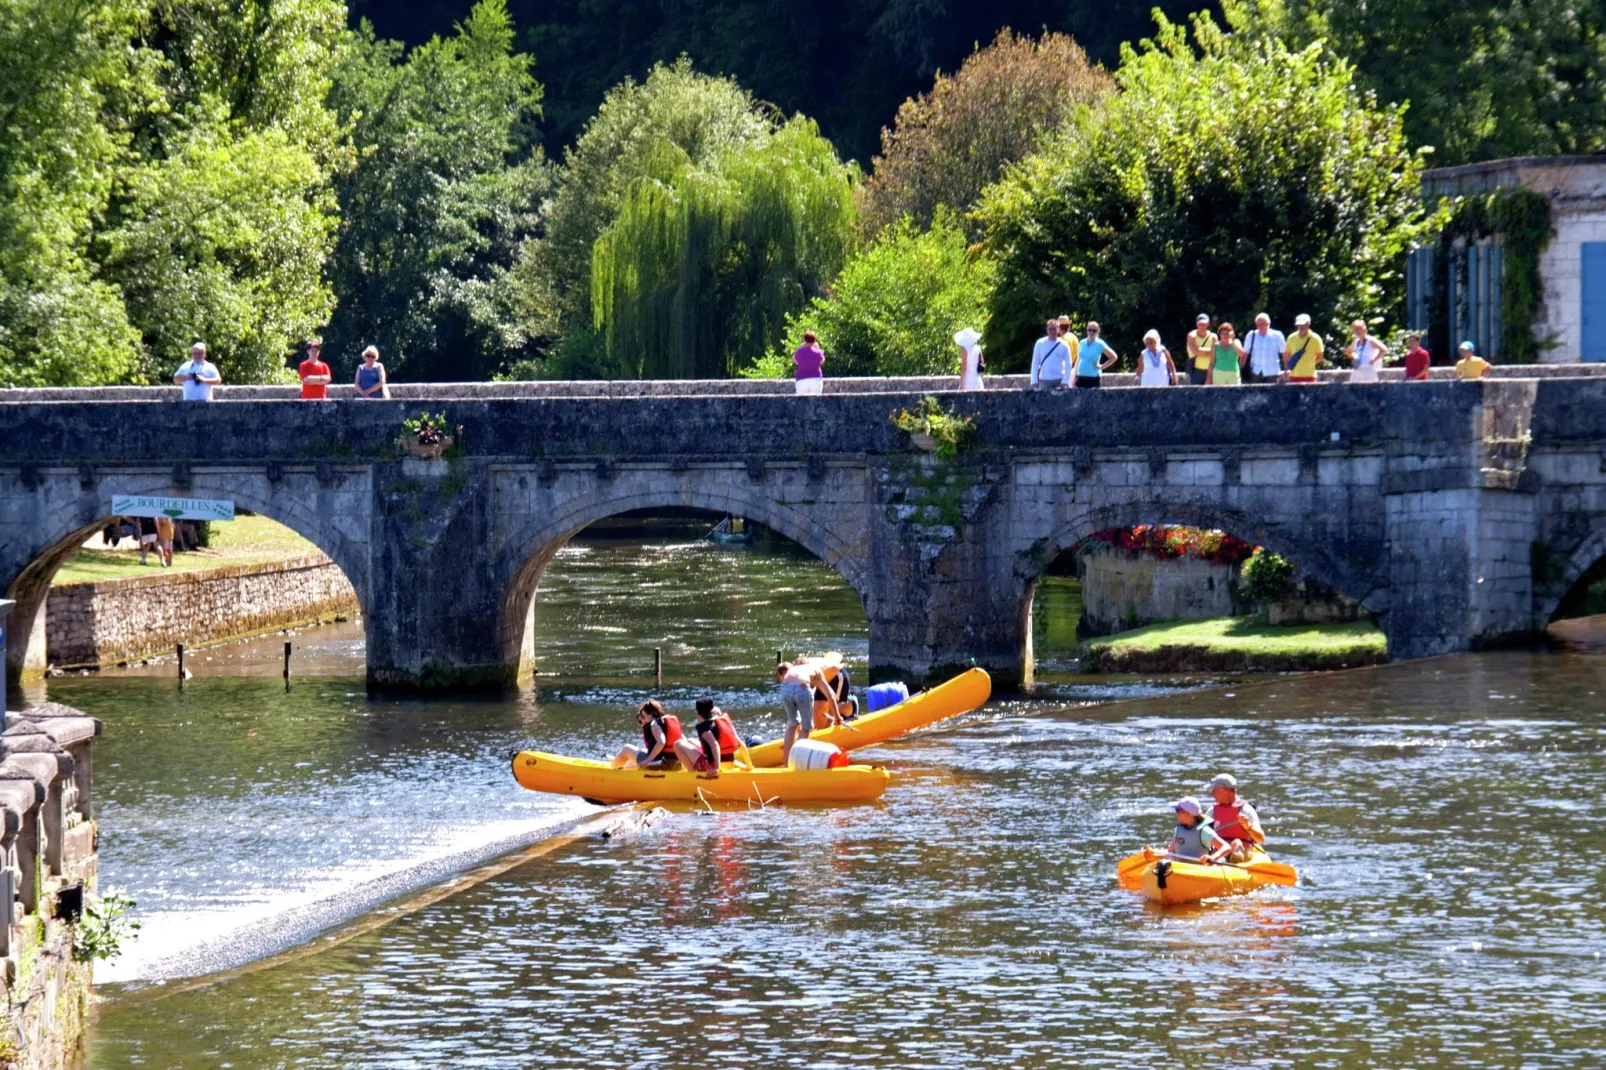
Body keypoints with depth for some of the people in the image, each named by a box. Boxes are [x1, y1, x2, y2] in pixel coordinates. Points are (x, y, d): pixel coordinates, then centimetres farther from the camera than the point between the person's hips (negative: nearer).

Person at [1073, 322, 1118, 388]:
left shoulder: (1099, 344, -3)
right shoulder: (1082, 343, 9)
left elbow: (1113, 357, -1)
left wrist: (1102, 366, -5)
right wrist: (1075, 376, 13)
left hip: (1093, 378, -4)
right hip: (1081, 377, 4)